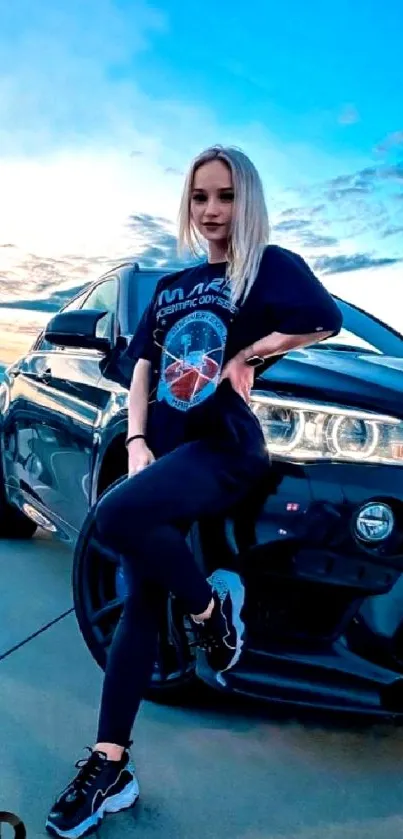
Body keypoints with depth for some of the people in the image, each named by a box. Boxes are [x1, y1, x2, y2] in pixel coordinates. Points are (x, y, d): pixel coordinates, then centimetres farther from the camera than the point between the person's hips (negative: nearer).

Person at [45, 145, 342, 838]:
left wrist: (250, 355, -10)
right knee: (139, 604, 2)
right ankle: (109, 770, 9)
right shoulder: (170, 287, 20)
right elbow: (143, 366, 16)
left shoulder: (269, 267, 4)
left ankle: (212, 607, -5)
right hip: (164, 450, 6)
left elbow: (327, 320, -11)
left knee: (115, 517, -31)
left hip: (225, 449, -6)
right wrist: (136, 442, 2)